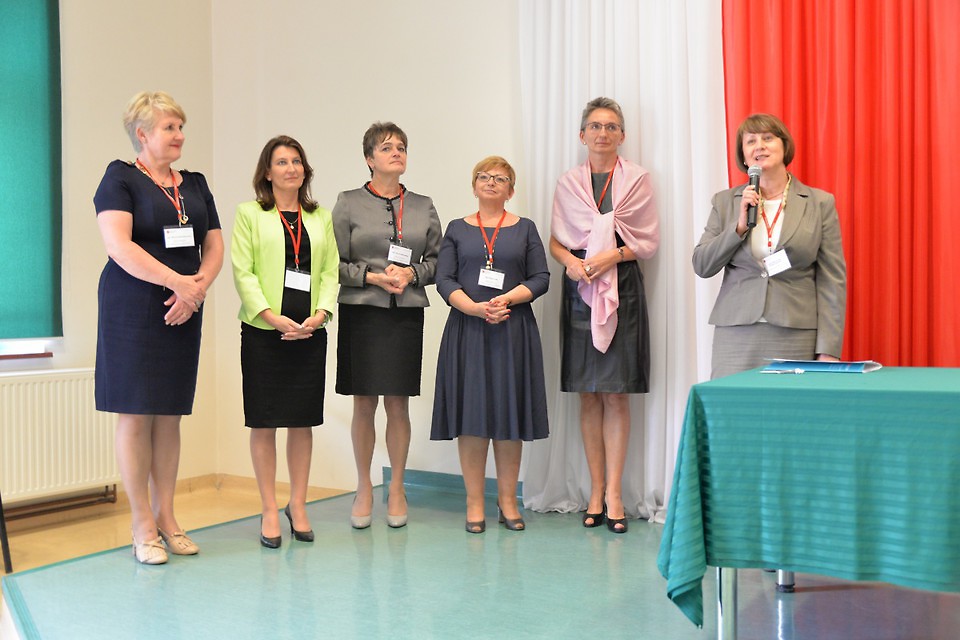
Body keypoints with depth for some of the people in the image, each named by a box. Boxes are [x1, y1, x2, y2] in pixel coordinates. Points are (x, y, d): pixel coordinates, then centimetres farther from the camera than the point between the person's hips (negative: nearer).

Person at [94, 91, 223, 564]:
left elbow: (214, 246, 10)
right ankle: (142, 528, 7)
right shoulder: (121, 178, -2)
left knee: (170, 416, 9)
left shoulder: (195, 185, 14)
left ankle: (166, 518, 18)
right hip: (133, 313, -5)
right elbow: (118, 245, -15)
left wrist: (196, 290, -8)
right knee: (136, 415, -2)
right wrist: (177, 281, -22)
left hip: (182, 316, 5)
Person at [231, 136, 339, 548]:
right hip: (262, 331, -3)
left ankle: (298, 505, 19)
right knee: (263, 423, 2)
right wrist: (273, 317, -15)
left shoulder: (321, 218, 15)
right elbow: (242, 272, -4)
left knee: (303, 421, 7)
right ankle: (269, 510, 11)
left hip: (309, 332, 3)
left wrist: (320, 314, -8)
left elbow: (330, 271, 9)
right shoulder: (249, 214, 5)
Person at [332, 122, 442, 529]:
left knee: (398, 404, 4)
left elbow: (437, 260, 11)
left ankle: (397, 489, 17)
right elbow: (334, 264, 0)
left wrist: (412, 273, -7)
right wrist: (372, 277, -13)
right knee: (364, 404, 3)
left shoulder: (423, 206, 10)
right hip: (361, 313, -1)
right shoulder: (348, 203, 3)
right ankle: (364, 489, 17)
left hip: (407, 314, 2)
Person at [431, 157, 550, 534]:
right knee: (471, 415, -1)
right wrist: (476, 308, -15)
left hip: (514, 329, 0)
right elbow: (444, 279, 1)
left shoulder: (525, 228, 10)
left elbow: (541, 278, 3)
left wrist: (507, 299, -14)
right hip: (467, 329, 0)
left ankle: (507, 500, 12)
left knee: (510, 415, 1)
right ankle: (474, 503, 7)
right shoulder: (457, 229, 11)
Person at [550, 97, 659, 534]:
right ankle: (596, 491, 10)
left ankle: (613, 492, 1)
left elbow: (649, 242, 3)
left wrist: (612, 255, -13)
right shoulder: (568, 183, 13)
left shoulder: (638, 179, 6)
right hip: (580, 288, 2)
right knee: (589, 395, 3)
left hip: (622, 289, -2)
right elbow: (556, 240, 11)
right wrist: (571, 261, -10)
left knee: (616, 394, -5)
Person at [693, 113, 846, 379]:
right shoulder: (725, 202, 9)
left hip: (796, 337, -1)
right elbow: (701, 266, 5)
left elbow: (832, 281, 2)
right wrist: (740, 225, -8)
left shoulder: (820, 203, 5)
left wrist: (828, 350, -5)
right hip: (736, 335, 1)